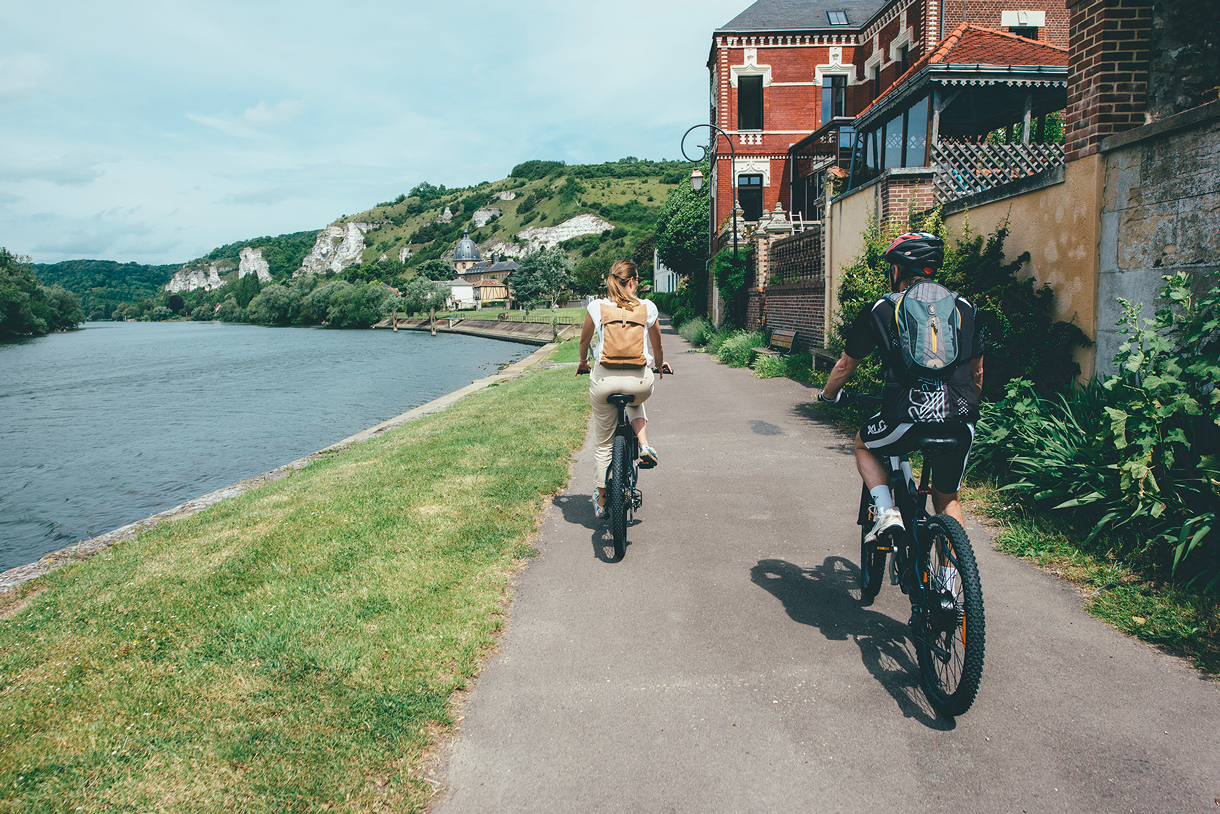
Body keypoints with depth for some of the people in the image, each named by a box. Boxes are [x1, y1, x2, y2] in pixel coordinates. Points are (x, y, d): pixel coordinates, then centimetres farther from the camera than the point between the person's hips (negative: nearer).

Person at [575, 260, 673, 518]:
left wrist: (583, 362, 41)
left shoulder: (596, 306, 5)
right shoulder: (647, 307, 5)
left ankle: (601, 500, 26)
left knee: (603, 442, 15)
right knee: (636, 403, 39)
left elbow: (584, 340, 20)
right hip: (639, 378, 0)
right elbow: (657, 347, 17)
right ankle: (644, 444, 14)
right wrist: (659, 366, 38)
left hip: (604, 378, 0)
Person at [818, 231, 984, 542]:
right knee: (947, 499, 26)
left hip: (908, 415, -3)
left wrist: (827, 395, 41)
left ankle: (886, 511, 10)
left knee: (864, 445, 29)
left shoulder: (881, 309, 11)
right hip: (961, 420, 4)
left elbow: (846, 365, 21)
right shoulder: (965, 307, 19)